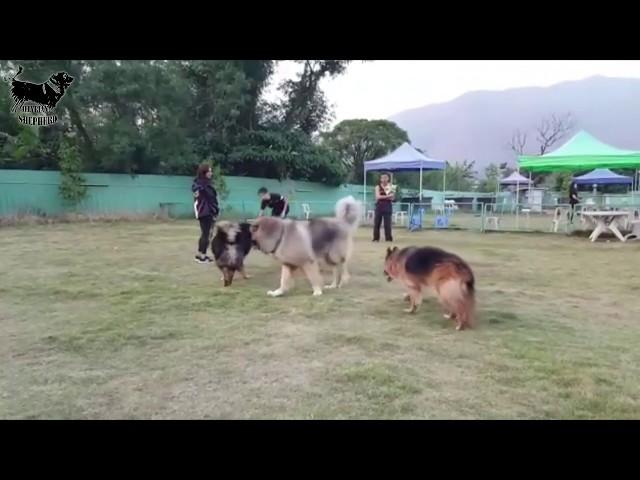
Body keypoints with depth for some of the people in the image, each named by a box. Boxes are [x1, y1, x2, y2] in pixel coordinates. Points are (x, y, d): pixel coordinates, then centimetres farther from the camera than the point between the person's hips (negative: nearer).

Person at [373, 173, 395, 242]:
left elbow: (392, 198, -1)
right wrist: (387, 196, -19)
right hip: (379, 206, 0)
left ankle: (388, 238, 2)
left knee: (387, 223, -4)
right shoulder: (378, 187, 3)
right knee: (376, 222, 1)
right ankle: (376, 238, 8)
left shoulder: (390, 187, 5)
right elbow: (378, 196, -12)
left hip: (387, 206, 0)